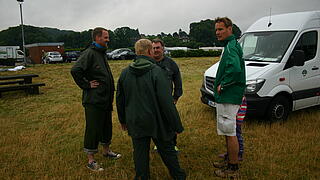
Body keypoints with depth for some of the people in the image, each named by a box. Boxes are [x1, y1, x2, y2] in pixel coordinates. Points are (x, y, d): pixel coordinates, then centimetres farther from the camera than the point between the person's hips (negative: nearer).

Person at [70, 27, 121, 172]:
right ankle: (91, 161, 14)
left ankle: (106, 151, 38)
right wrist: (87, 85, -20)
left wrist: (110, 95, 15)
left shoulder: (101, 53, 14)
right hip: (94, 100, -9)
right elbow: (75, 70, -28)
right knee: (93, 129, 1)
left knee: (107, 126, 20)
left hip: (105, 99, 9)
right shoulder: (89, 53, -15)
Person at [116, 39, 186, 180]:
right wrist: (177, 125, -12)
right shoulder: (156, 71, -17)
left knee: (140, 153, 15)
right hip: (156, 122, -4)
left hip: (135, 123, 4)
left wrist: (123, 120, 23)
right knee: (167, 151, 14)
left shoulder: (125, 73, 1)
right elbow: (167, 102, -19)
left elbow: (120, 99, 10)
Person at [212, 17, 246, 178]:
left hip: (228, 98, -11)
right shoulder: (231, 46, 17)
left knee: (230, 133, -1)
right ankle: (230, 161, 33)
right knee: (228, 132, 19)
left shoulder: (231, 47, -16)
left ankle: (233, 169, 12)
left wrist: (222, 85, -21)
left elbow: (235, 69, -34)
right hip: (227, 97, 11)